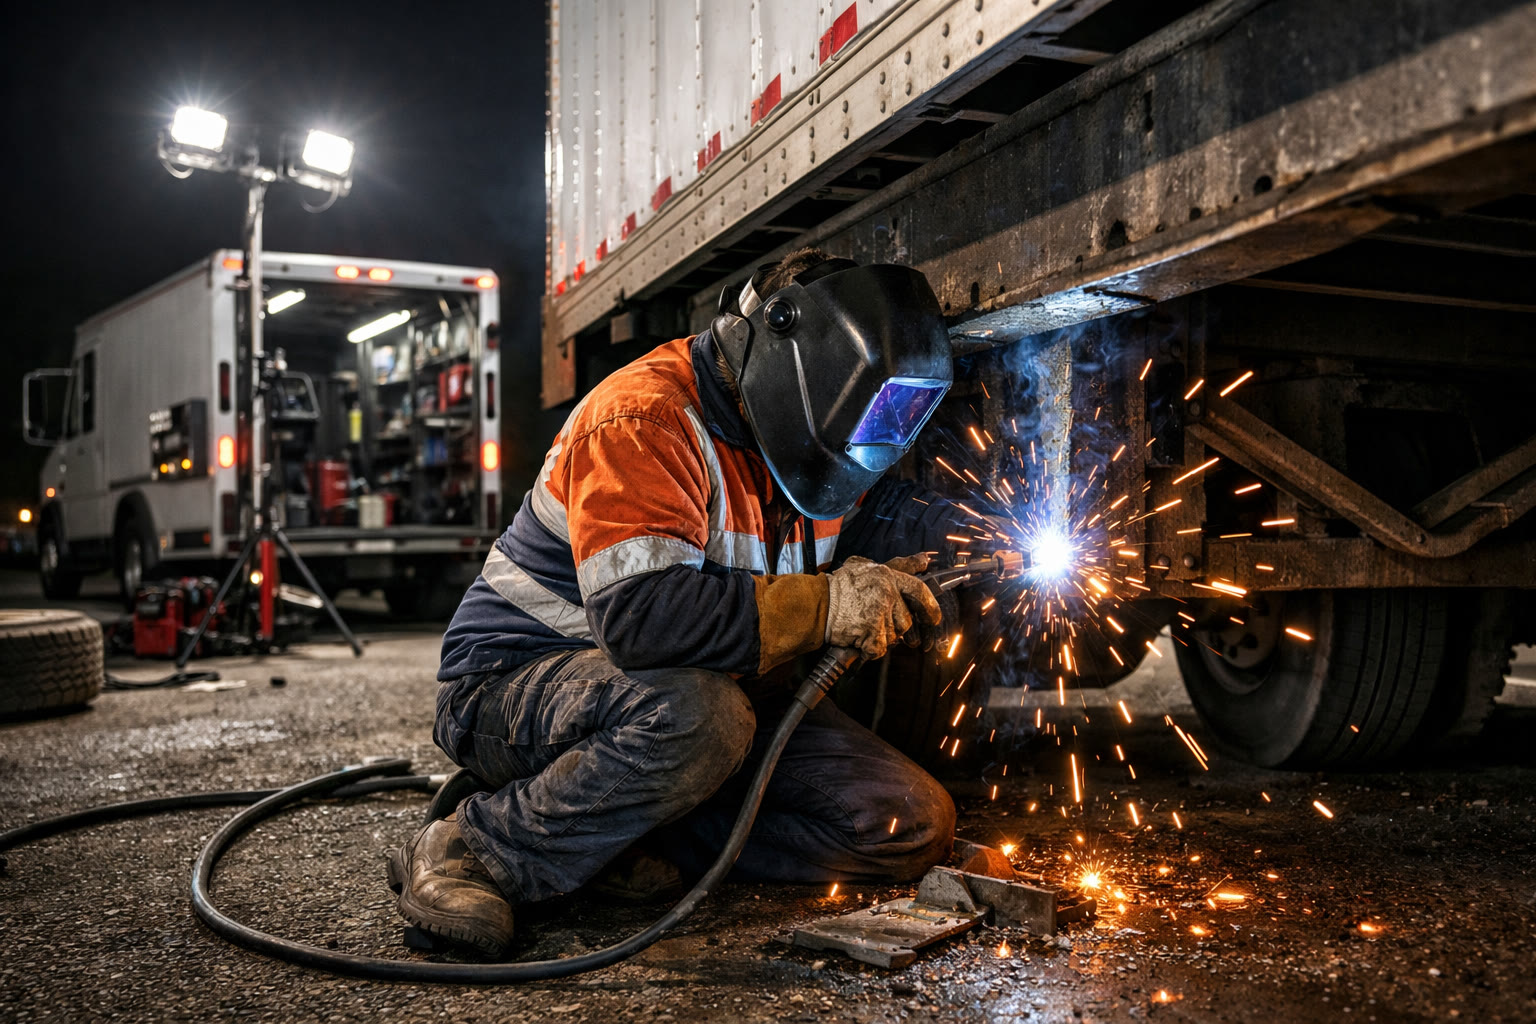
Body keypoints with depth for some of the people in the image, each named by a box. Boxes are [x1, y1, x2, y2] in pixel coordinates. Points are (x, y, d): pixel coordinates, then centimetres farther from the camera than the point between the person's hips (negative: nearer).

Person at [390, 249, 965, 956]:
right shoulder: (648, 419, -22)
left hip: (706, 689, 8)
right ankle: (470, 851, -19)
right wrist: (826, 604, -31)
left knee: (912, 825, -8)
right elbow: (638, 612, -35)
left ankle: (630, 831, -5)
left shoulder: (803, 440, 4)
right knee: (694, 715, -42)